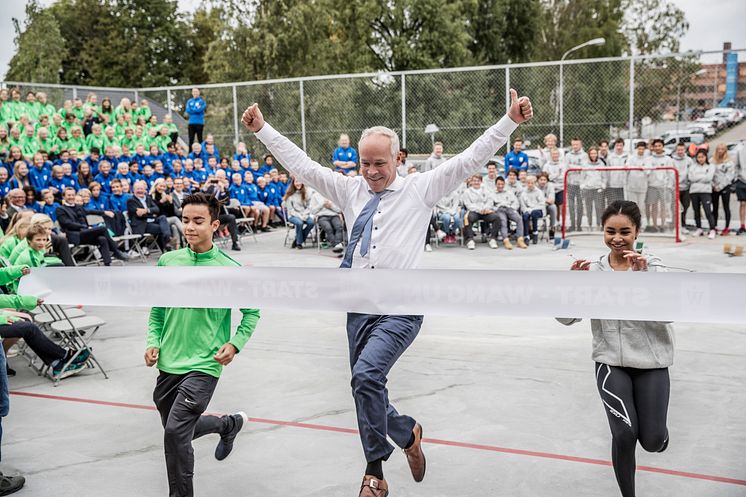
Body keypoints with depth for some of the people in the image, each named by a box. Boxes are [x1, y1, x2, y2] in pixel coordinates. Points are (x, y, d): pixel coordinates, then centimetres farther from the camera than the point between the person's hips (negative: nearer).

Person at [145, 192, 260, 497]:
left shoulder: (229, 270, -10)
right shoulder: (167, 261, 1)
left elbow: (252, 312, 1)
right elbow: (157, 308, 13)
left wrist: (234, 344, -10)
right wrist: (153, 342, 1)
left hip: (203, 366, -5)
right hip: (167, 364, 6)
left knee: (176, 431, -19)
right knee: (181, 430, 20)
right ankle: (230, 424, 47)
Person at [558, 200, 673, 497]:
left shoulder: (652, 266, -7)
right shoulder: (593, 270, -2)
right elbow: (565, 317, -5)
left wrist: (644, 277, -29)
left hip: (651, 363, 0)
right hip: (611, 362, 0)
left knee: (652, 442, 0)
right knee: (625, 434, -16)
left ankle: (657, 431, 38)